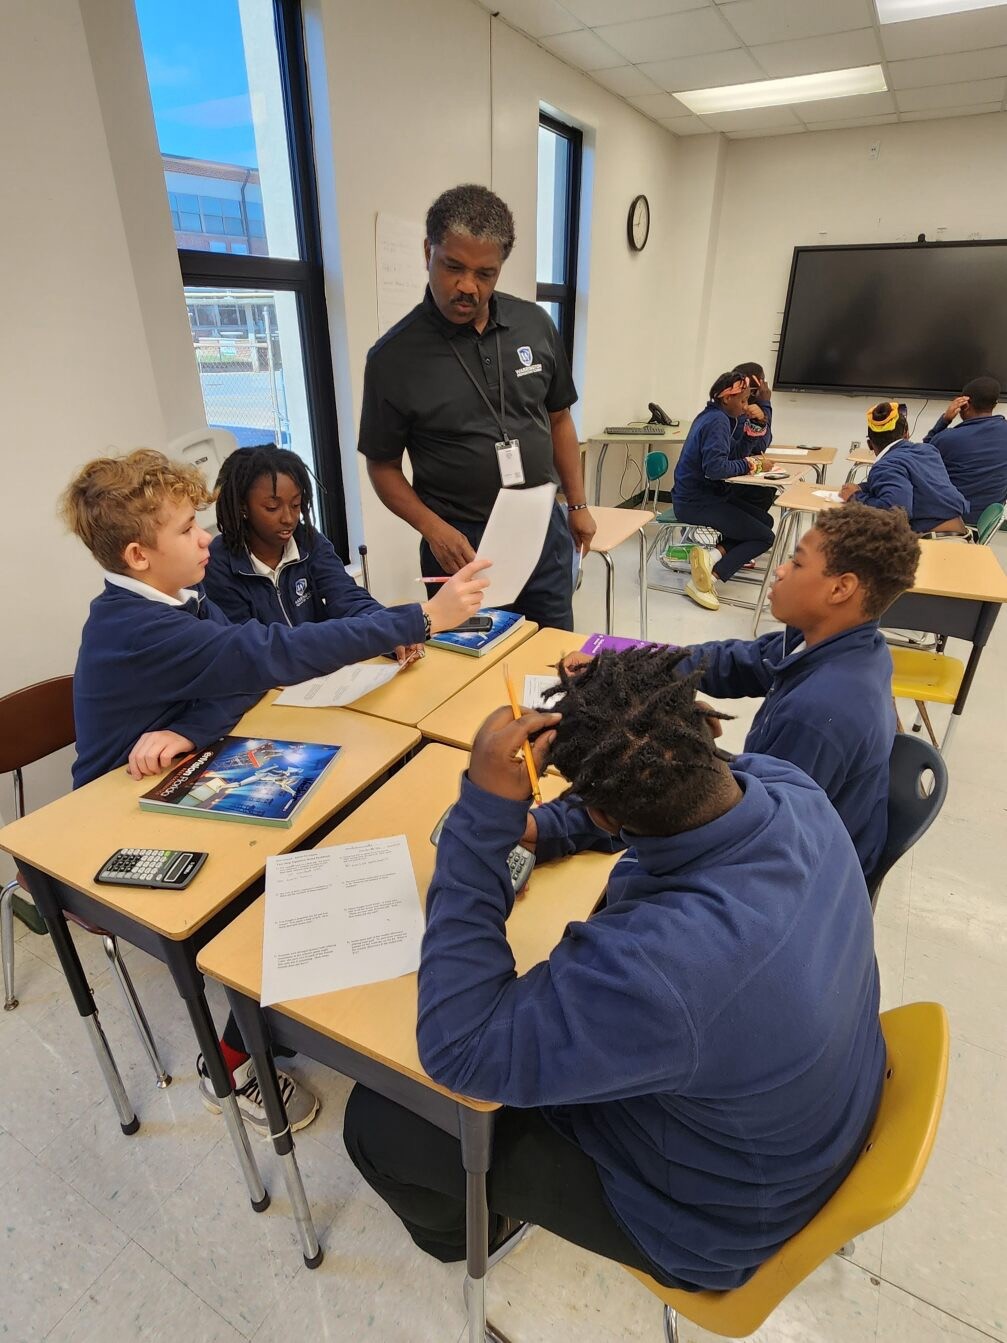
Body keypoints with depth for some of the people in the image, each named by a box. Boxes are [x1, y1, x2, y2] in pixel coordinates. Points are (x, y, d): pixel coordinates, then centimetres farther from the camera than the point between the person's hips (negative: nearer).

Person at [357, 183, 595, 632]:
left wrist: (577, 504, 11)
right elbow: (383, 466, -2)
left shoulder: (534, 324, 1)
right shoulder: (394, 356, -8)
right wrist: (434, 529, -16)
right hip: (461, 545, -3)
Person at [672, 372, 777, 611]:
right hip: (696, 502, -10)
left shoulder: (713, 415, 14)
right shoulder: (717, 421, -17)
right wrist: (746, 465, -12)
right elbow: (715, 468, -28)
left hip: (702, 495, 10)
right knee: (764, 536, -6)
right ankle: (710, 577, -17)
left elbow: (732, 452, 19)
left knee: (765, 520, 13)